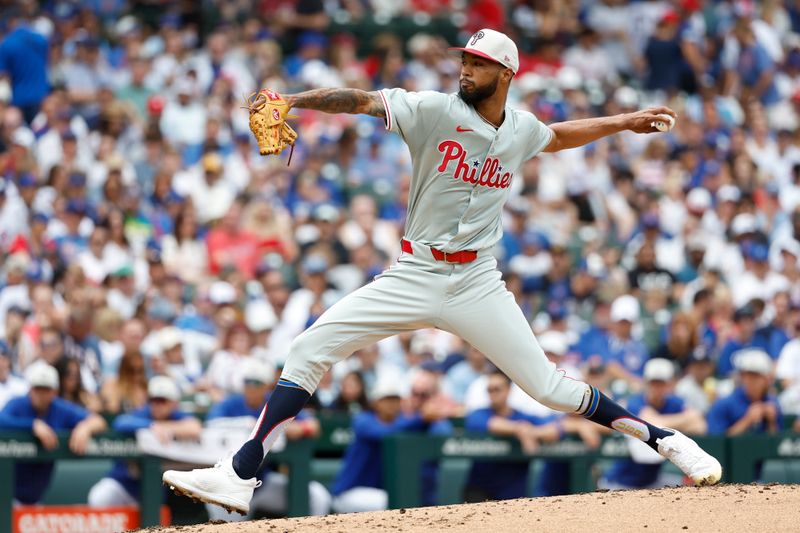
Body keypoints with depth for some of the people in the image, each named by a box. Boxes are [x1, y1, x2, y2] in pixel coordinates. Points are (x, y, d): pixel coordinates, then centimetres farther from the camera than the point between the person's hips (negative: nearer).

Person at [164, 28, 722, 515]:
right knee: (309, 349, -13)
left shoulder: (522, 129, 4)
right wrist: (289, 101, -33)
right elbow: (363, 101, -21)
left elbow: (559, 136, 28)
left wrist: (623, 122, 26)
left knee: (548, 386, -2)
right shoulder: (436, 110, -8)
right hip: (414, 277, -1)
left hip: (477, 285, 1)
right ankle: (239, 477, -12)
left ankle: (665, 439, 16)